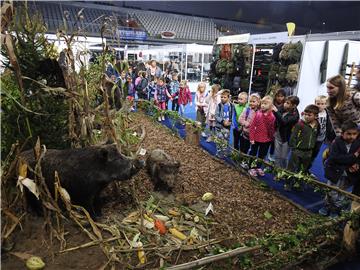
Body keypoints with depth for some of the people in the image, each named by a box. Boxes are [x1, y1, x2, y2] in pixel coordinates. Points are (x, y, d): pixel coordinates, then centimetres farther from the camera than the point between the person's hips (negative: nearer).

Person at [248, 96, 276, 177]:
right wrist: (251, 138, -10)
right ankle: (252, 168, 28)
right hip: (256, 138, -1)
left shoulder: (272, 116, -9)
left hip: (266, 139, 1)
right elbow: (252, 126, -9)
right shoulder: (258, 113, -11)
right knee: (253, 153, 12)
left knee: (262, 154, 18)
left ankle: (258, 167, 37)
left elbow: (272, 128, -3)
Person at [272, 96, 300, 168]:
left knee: (283, 158, 8)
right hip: (278, 135, 4)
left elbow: (284, 122, -33)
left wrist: (276, 111, -38)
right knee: (277, 156, 13)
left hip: (286, 137, -4)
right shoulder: (282, 109, -3)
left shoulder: (295, 115, -17)